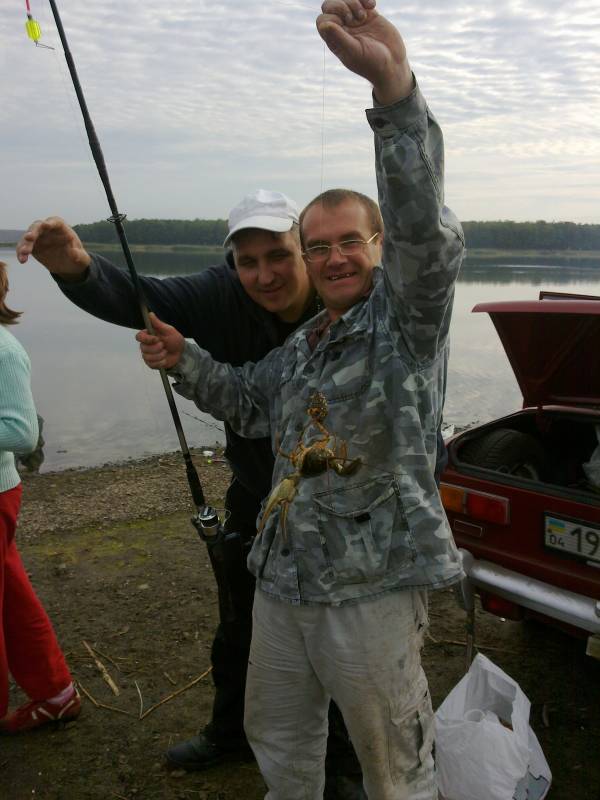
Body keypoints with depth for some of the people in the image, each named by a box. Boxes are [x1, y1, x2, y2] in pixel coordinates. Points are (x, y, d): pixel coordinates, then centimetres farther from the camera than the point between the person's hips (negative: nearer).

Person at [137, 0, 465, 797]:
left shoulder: (407, 314, -10)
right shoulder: (303, 344, 12)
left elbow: (427, 235, -31)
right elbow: (251, 401, 27)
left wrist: (393, 83, -44)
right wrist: (186, 361, 10)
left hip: (372, 585, -7)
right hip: (283, 577, 8)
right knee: (277, 735, 26)